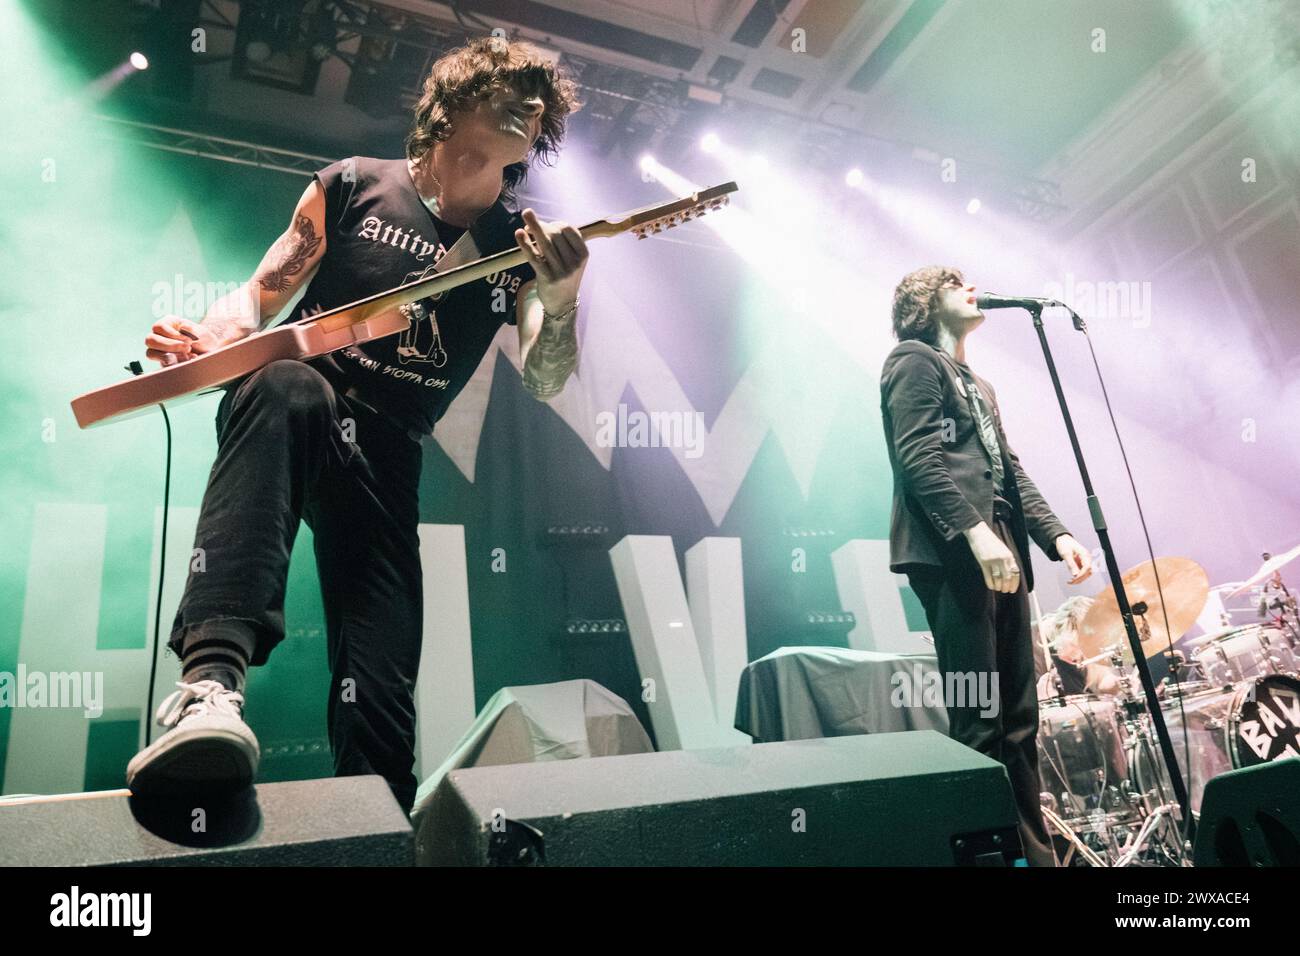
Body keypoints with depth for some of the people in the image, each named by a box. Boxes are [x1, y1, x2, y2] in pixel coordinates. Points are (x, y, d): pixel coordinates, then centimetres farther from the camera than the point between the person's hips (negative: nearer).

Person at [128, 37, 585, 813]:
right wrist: (205, 340, -13)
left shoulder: (523, 247, 8)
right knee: (286, 388, -41)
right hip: (295, 414, -1)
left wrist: (562, 305, -26)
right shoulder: (353, 186, 6)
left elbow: (543, 383, -5)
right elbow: (262, 296, 10)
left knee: (381, 697, -8)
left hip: (388, 457, 2)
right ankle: (211, 680, -50)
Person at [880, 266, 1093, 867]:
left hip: (1001, 558, 9)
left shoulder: (979, 387, 29)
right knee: (977, 722, -8)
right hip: (951, 558, -9)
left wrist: (1055, 536, 8)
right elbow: (917, 457, -12)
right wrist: (974, 531, -23)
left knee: (1018, 719, 9)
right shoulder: (914, 360, 2)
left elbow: (1011, 473, 22)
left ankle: (1033, 850, 17)